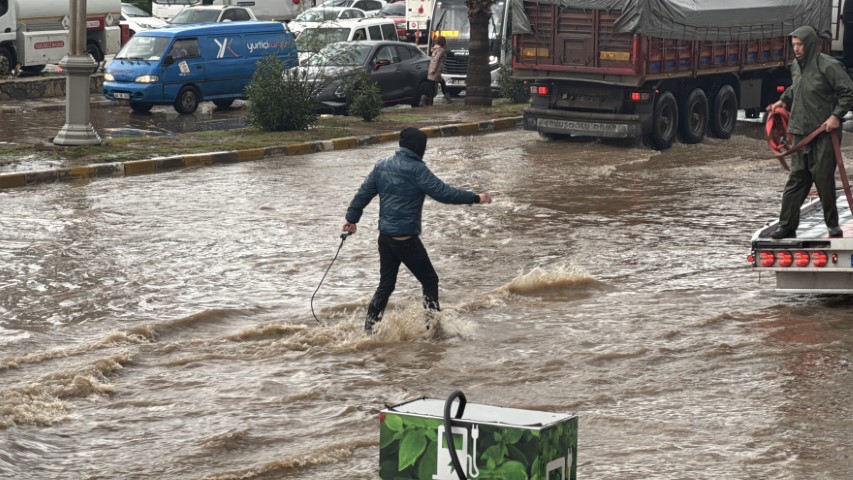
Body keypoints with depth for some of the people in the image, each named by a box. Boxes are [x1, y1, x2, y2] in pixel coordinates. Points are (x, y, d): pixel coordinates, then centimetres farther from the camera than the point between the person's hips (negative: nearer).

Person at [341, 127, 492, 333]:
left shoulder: (381, 166, 8)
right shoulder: (416, 169, -13)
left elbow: (363, 194, 12)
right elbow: (443, 192, -15)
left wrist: (352, 219, 24)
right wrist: (476, 198, -8)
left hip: (385, 236, 7)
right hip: (406, 238, -7)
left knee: (386, 285, 14)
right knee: (429, 280, 4)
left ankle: (369, 328, 11)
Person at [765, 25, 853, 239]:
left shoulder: (828, 66, -12)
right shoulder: (796, 66, 12)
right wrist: (783, 101, 16)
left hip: (823, 133, -7)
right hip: (801, 132, 7)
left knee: (824, 179, -2)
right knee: (796, 179, 5)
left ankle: (833, 224, 11)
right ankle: (787, 226, 7)